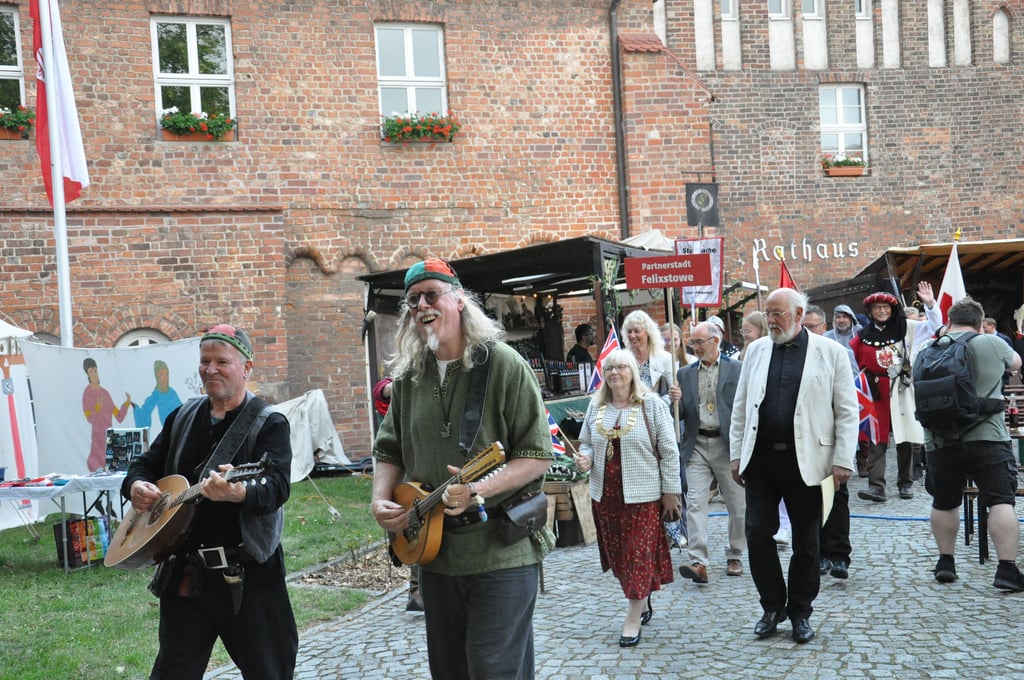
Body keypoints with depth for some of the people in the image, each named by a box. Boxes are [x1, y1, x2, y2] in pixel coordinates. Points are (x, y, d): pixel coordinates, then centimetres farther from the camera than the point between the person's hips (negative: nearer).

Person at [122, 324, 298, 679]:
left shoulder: (269, 423, -9)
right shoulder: (183, 417, 10)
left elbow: (277, 487, -23)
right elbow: (145, 464, 17)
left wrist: (238, 492, -45)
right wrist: (137, 486, -7)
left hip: (247, 574, -5)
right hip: (183, 572, 5)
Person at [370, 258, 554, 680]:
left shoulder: (503, 364, -9)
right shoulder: (407, 377, 8)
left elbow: (538, 455, -11)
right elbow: (389, 452, 17)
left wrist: (480, 490, -25)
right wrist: (380, 501, -2)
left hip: (502, 551, -5)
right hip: (434, 553, 6)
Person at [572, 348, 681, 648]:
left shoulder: (651, 405, -5)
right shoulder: (596, 406, 7)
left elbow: (669, 451, -5)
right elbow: (586, 441, 17)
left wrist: (670, 491, -6)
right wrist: (584, 457, -6)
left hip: (642, 495, -5)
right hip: (605, 495, 5)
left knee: (639, 556, -1)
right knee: (617, 555, 12)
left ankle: (633, 619, 8)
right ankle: (642, 603, 33)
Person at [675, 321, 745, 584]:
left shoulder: (736, 369, 1)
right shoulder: (685, 374, 10)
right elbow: (681, 414, 10)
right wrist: (677, 401, -12)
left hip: (727, 444, -2)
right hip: (697, 446, 2)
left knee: (738, 505, 7)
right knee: (695, 502, -9)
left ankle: (734, 557, 23)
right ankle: (698, 562, -11)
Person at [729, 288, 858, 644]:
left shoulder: (830, 352, 0)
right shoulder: (756, 350, 9)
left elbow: (847, 411, -1)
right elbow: (740, 407, 11)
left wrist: (842, 460, -7)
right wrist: (737, 454, 7)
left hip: (806, 461, -2)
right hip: (760, 458, 3)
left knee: (806, 541, 7)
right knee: (757, 533, 2)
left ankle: (800, 611, 23)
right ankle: (772, 607, 20)